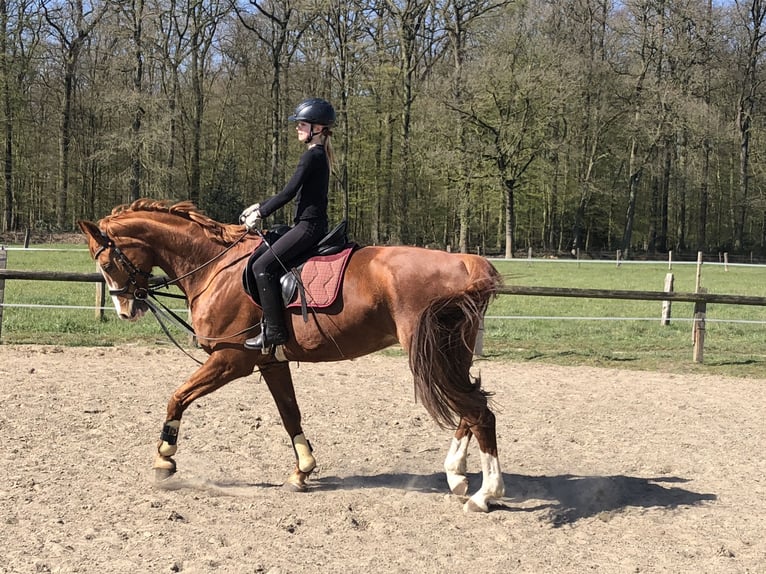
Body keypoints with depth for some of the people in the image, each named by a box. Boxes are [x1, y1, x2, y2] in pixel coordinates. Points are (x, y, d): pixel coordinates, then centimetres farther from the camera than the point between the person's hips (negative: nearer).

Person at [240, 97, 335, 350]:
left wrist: (260, 214, -10)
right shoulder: (319, 154, 18)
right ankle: (270, 319, 21)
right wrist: (259, 206, 19)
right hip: (312, 226, 11)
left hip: (309, 226, -11)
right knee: (265, 262, 18)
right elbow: (293, 193, 23)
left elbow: (288, 193, -18)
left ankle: (274, 331, -17)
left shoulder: (312, 155, -14)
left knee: (263, 266, -16)